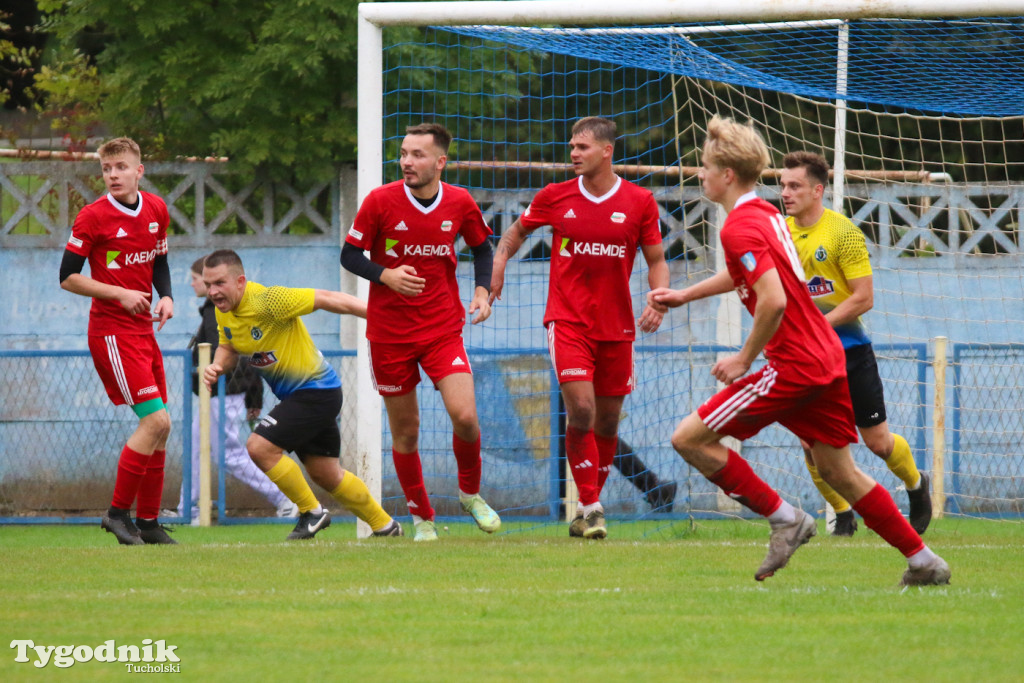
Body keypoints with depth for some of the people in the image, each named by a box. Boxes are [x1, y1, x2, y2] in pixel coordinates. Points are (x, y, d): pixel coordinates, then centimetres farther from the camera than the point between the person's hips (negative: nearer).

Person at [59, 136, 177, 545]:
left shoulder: (157, 210, 8)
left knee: (159, 427, 7)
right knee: (156, 420, -16)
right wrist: (119, 294, -17)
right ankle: (119, 512, -6)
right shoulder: (93, 217, -11)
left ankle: (148, 522, 16)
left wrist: (165, 296, 3)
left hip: (144, 329, 7)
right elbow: (67, 277, -8)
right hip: (112, 331, -7)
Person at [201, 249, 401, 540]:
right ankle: (385, 525, 34)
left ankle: (312, 513, -1)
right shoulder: (223, 310, -2)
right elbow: (228, 347, 16)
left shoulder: (268, 301, -26)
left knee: (259, 447, -19)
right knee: (326, 475, 17)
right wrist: (216, 367, -8)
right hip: (296, 393, 9)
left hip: (315, 391, -9)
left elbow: (326, 299, -21)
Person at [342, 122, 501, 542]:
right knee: (405, 430, 4)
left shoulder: (460, 204, -2)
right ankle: (421, 517, 22)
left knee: (464, 416, -16)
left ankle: (471, 493, 12)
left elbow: (481, 247, 16)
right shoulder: (380, 201, -8)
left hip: (443, 328, 1)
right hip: (389, 331, 0)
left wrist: (482, 289, 0)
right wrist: (385, 275, -19)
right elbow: (349, 255, -1)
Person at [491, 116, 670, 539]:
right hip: (567, 320, -1)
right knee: (580, 409, -17)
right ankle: (590, 508, -10)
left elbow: (656, 260, 7)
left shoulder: (640, 202, 0)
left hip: (617, 325, 1)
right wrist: (500, 258, 0)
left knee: (607, 421, 7)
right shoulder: (555, 197, 1)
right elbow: (518, 230, 18)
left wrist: (659, 300, -11)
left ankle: (589, 509, 22)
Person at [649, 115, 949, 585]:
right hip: (828, 357, 10)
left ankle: (786, 519, -3)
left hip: (793, 365, -10)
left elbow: (773, 299, -27)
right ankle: (924, 563, 16)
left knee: (690, 438, -5)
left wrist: (745, 359, -15)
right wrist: (685, 295, 38)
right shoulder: (765, 213, 15)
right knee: (837, 471, 17)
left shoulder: (739, 226, -15)